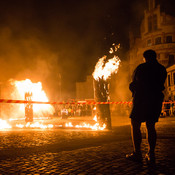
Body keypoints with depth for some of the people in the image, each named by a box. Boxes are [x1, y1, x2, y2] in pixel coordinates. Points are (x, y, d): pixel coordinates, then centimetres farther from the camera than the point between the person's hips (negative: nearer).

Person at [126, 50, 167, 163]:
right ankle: (151, 154, 7)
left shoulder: (141, 68, -4)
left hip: (141, 100, -5)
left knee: (135, 126, 0)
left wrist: (136, 93, 21)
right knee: (151, 126, 10)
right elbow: (161, 85, 17)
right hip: (156, 100, 5)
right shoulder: (162, 70, 9)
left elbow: (133, 85, 3)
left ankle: (137, 153, -6)